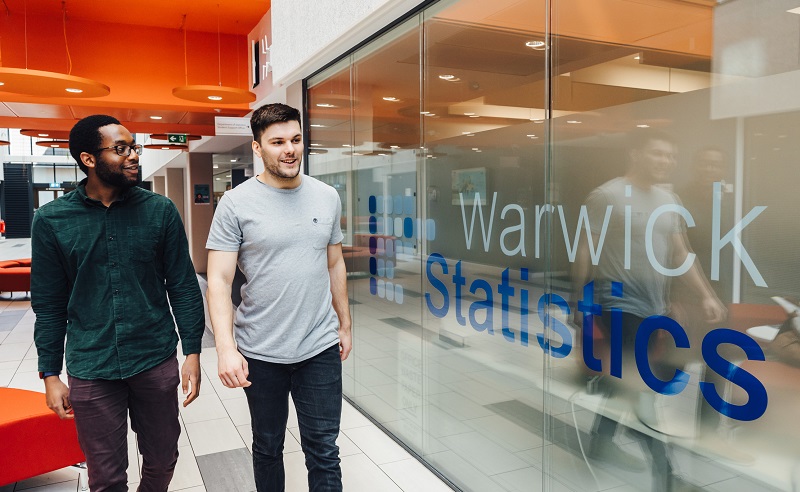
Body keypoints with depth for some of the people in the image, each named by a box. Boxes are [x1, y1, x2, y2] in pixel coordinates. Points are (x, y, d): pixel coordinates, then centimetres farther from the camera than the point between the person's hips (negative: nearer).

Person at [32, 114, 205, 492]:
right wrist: (50, 374, 3)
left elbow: (183, 286, -1)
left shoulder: (160, 211, -3)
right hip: (90, 369, 0)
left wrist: (192, 352, -4)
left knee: (162, 461, 16)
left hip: (157, 361, 1)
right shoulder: (51, 221, -3)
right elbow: (49, 305, 3)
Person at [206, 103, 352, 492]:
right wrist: (225, 348, -20)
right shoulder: (236, 204, -7)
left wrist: (344, 324, 13)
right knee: (267, 448, 19)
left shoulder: (327, 197, 3)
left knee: (324, 453, 9)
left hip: (320, 348, 2)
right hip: (260, 355, -1)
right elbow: (219, 281, -10)